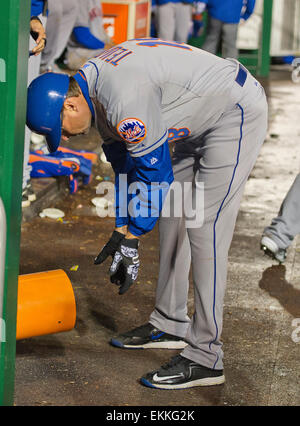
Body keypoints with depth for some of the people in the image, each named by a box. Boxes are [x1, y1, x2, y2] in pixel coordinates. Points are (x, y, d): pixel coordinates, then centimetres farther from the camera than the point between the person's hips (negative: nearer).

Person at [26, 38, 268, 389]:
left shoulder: (126, 100, -31)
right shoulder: (98, 96, 0)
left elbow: (155, 173, -23)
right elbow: (125, 167, 10)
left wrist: (131, 240, -15)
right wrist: (122, 231, 10)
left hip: (238, 113, -10)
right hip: (201, 123, 10)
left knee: (204, 227, -13)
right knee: (172, 215, 13)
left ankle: (204, 358, -10)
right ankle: (170, 325, 25)